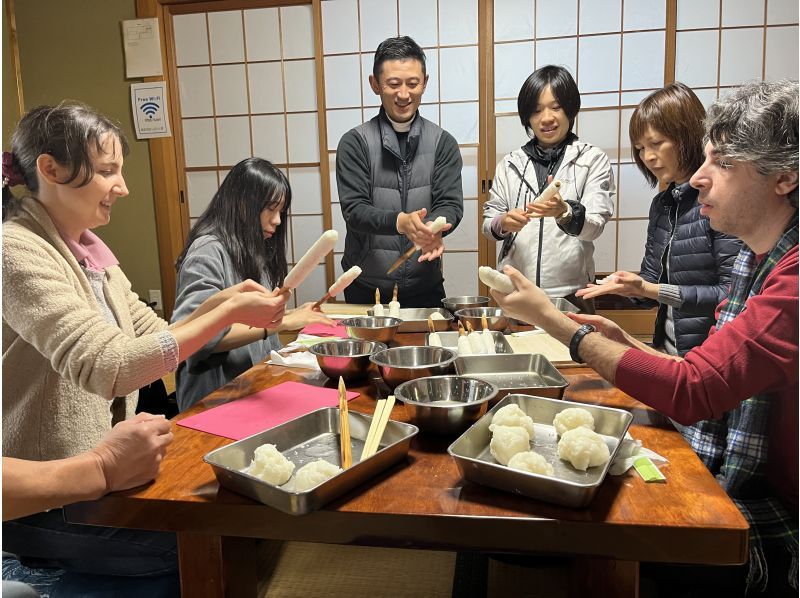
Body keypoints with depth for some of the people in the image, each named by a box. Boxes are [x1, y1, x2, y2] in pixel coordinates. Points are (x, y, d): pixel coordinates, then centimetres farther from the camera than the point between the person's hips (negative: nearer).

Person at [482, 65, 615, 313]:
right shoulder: (510, 163, 8)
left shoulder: (593, 159, 1)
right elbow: (488, 223, 7)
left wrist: (564, 212, -29)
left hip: (569, 292, -2)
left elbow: (595, 225, -9)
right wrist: (503, 223, -15)